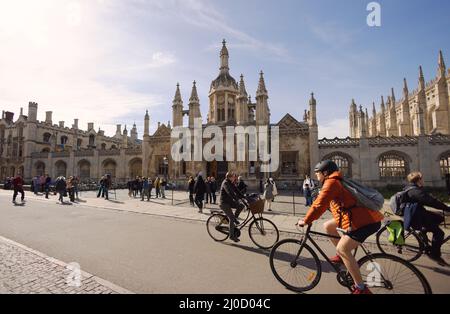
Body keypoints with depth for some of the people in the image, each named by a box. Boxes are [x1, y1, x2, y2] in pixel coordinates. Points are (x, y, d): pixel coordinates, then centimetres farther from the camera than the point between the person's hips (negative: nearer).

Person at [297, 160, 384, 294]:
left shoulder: (331, 182, -15)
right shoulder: (336, 182, 16)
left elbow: (319, 204, -23)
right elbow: (324, 203, 21)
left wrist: (306, 221, -14)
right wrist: (309, 217, 20)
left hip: (366, 221, -10)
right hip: (361, 217, 10)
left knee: (342, 249, -9)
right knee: (328, 226, 13)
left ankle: (361, 288, 2)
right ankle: (343, 256, 24)